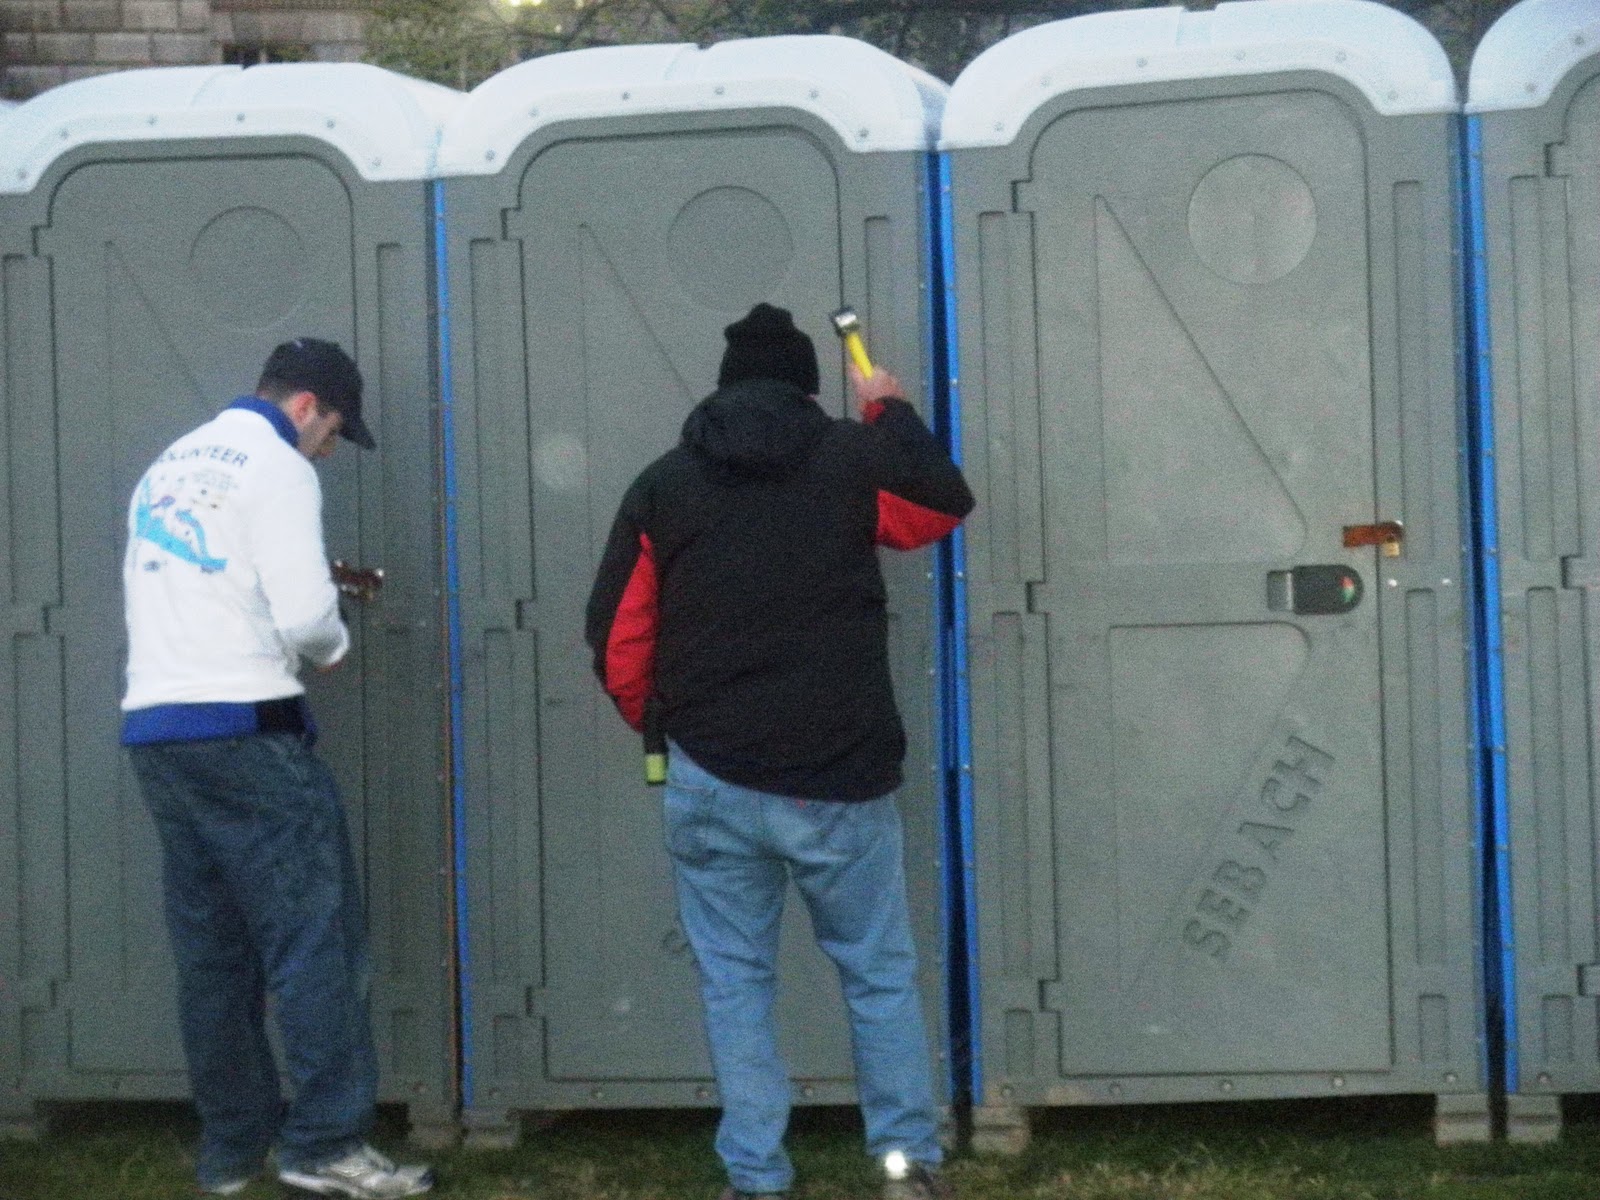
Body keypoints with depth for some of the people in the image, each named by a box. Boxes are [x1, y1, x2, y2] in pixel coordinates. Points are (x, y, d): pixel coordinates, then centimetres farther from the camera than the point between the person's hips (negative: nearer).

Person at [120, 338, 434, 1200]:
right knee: (315, 935, -5)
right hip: (244, 731, -8)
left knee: (212, 951, 11)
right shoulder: (276, 467, -5)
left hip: (153, 732, 8)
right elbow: (303, 613, -14)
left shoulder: (167, 469, 20)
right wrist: (334, 643, 7)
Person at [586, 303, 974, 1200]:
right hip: (839, 783, -1)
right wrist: (891, 412, 32)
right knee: (881, 971, 12)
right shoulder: (852, 460, 0)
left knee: (736, 981, 10)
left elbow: (618, 641, 3)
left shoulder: (664, 486, 4)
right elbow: (947, 501, 19)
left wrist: (657, 722, 21)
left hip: (712, 784, 1)